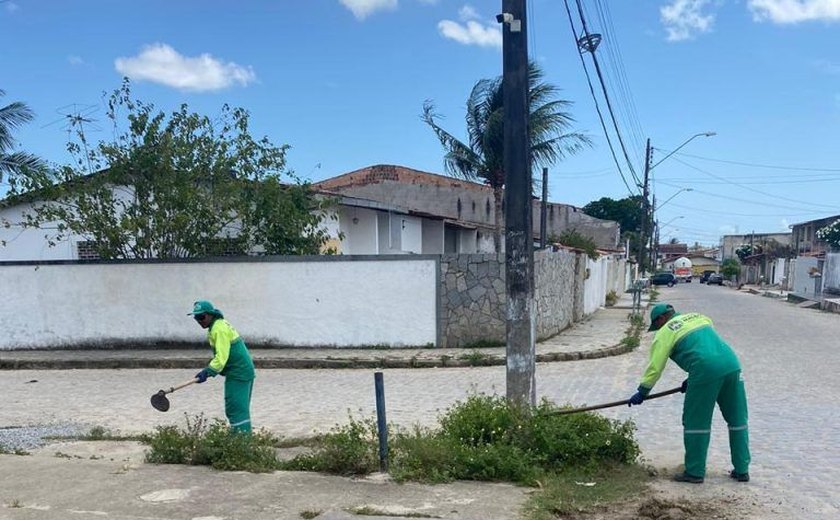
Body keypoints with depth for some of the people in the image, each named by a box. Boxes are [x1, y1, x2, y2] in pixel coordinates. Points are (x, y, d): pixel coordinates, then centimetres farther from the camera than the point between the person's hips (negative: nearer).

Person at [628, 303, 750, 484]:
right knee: (737, 420, 16)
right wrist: (693, 379, 31)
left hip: (706, 371, -6)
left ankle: (695, 472, 11)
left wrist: (642, 392, 14)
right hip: (732, 364, 7)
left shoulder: (666, 331, 9)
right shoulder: (699, 317, 27)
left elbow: (655, 366, 6)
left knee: (696, 421, 6)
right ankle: (742, 470, 23)